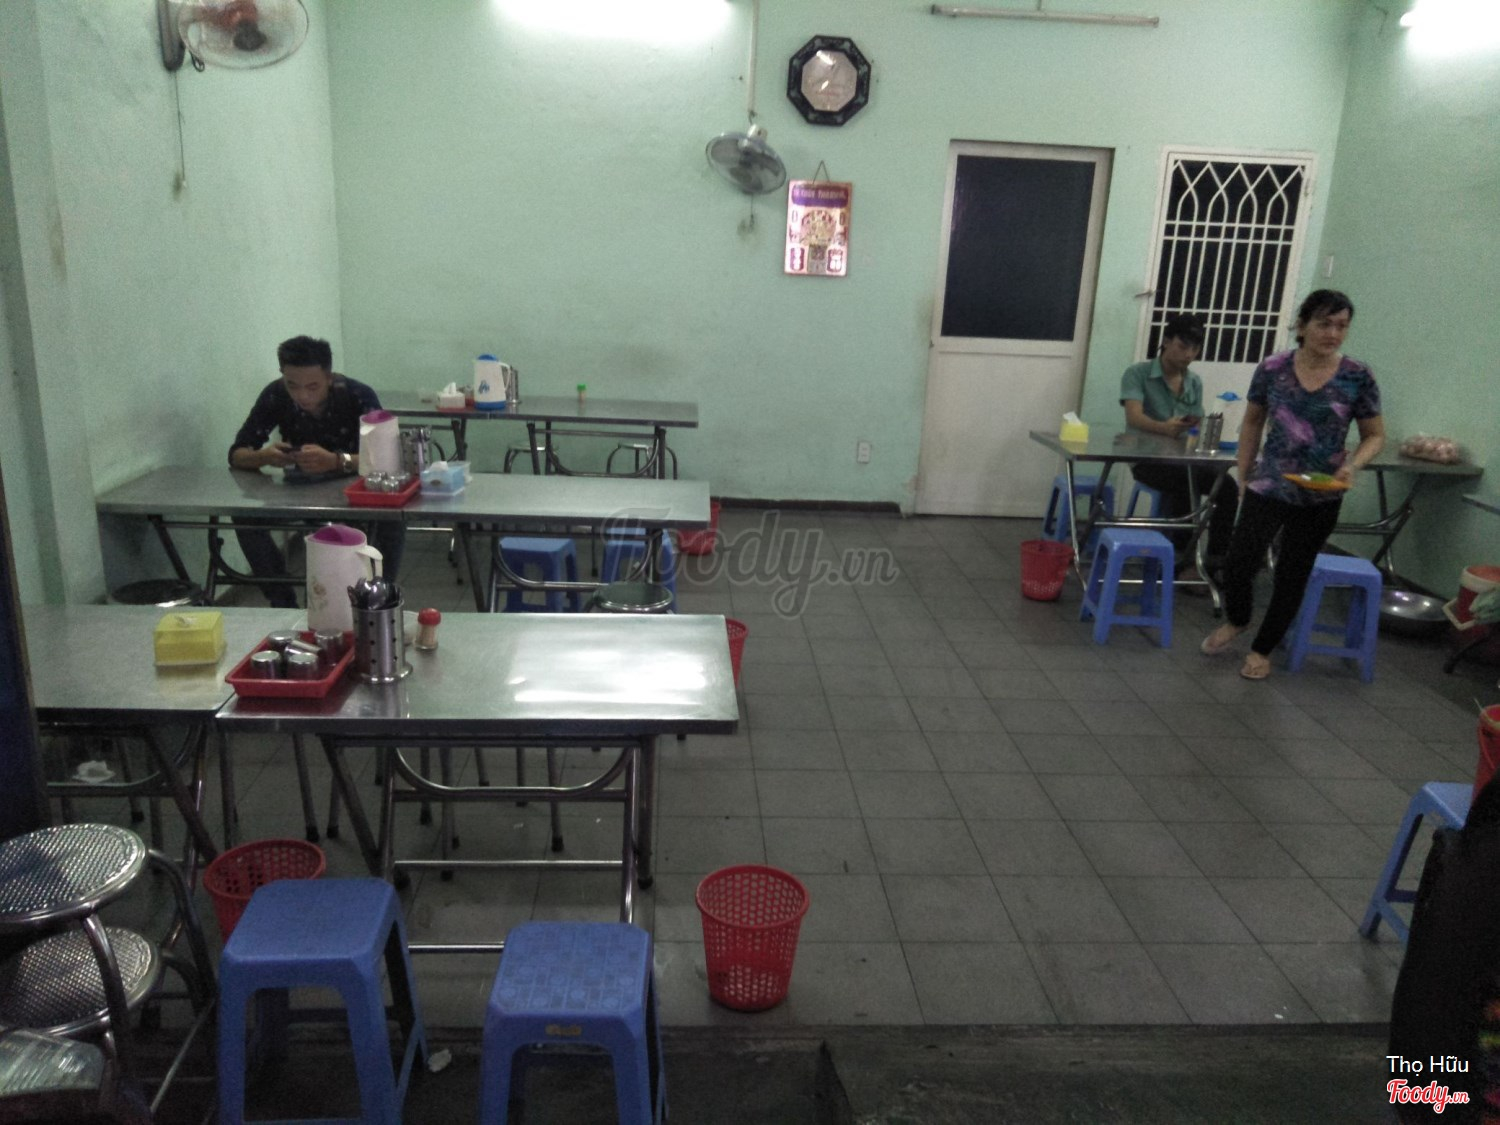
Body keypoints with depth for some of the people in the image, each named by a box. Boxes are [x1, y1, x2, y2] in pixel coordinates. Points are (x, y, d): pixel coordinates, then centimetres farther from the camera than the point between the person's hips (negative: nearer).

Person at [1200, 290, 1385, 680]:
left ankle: (1262, 649, 29)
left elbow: (1375, 436, 2)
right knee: (1238, 564, -7)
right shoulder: (1273, 368, -5)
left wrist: (1352, 465, -18)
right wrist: (1244, 476, 9)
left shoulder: (1357, 377, -7)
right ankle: (1236, 621, 26)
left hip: (1320, 498, 0)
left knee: (1293, 575, 9)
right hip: (1268, 486, 0)